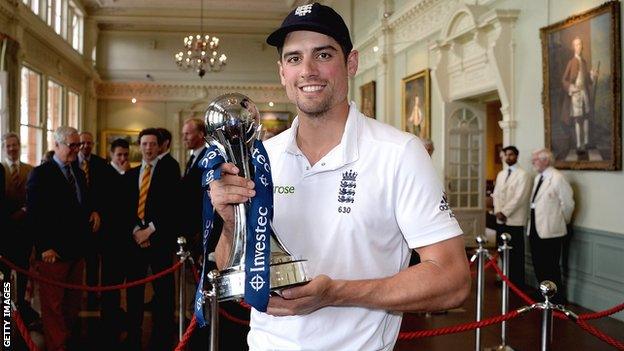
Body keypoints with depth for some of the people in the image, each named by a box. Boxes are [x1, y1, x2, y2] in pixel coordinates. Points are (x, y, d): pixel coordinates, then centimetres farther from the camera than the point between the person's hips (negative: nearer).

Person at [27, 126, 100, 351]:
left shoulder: (79, 173, 14)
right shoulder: (41, 173, -8)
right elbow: (34, 213, -12)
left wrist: (93, 212, 4)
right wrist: (45, 247, -16)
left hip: (77, 251, 7)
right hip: (53, 253, -7)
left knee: (73, 304, 15)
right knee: (53, 306, 1)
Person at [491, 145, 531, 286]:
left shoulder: (522, 175, -6)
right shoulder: (500, 174, 15)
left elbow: (519, 198, -14)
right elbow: (496, 194, 11)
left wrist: (504, 212, -14)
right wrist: (498, 211, -4)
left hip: (514, 220, -6)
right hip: (501, 220, 6)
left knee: (515, 253, -1)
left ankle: (517, 283, 7)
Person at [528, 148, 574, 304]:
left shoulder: (558, 178, -14)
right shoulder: (538, 178, 13)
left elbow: (568, 203, -12)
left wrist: (561, 222, -1)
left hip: (550, 231, -8)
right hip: (535, 229, 8)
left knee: (551, 267, -1)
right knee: (538, 266, 15)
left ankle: (557, 300, 13)